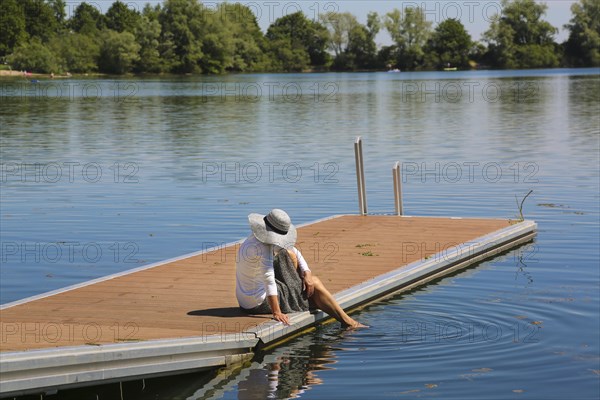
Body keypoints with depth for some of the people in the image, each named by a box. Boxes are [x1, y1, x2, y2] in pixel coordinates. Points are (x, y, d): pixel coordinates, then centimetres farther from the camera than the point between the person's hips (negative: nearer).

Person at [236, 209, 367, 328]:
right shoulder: (263, 245, -28)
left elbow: (295, 253, 11)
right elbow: (268, 278, -33)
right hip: (259, 302, -9)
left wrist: (307, 274, -4)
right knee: (315, 285, 0)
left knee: (290, 255, 14)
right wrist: (276, 312, -36)